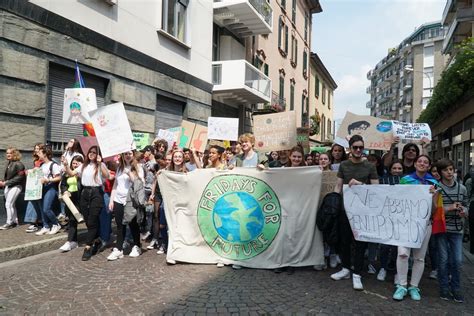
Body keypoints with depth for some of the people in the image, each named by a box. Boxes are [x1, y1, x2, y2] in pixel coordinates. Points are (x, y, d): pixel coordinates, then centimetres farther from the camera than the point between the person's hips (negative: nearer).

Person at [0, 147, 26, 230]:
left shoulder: (18, 164, -13)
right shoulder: (9, 163, 9)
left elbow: (19, 177, -18)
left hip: (16, 186, -8)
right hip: (8, 186, 8)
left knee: (8, 204, -8)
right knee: (11, 204, 13)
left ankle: (9, 223, 1)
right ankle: (15, 221, 23)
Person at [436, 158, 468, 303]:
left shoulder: (462, 188, 6)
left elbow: (465, 206, 12)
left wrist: (463, 211, -10)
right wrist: (449, 208, -18)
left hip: (457, 228, 3)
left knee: (457, 260, 5)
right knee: (443, 259, 6)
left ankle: (455, 288, 21)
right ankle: (444, 288, 20)